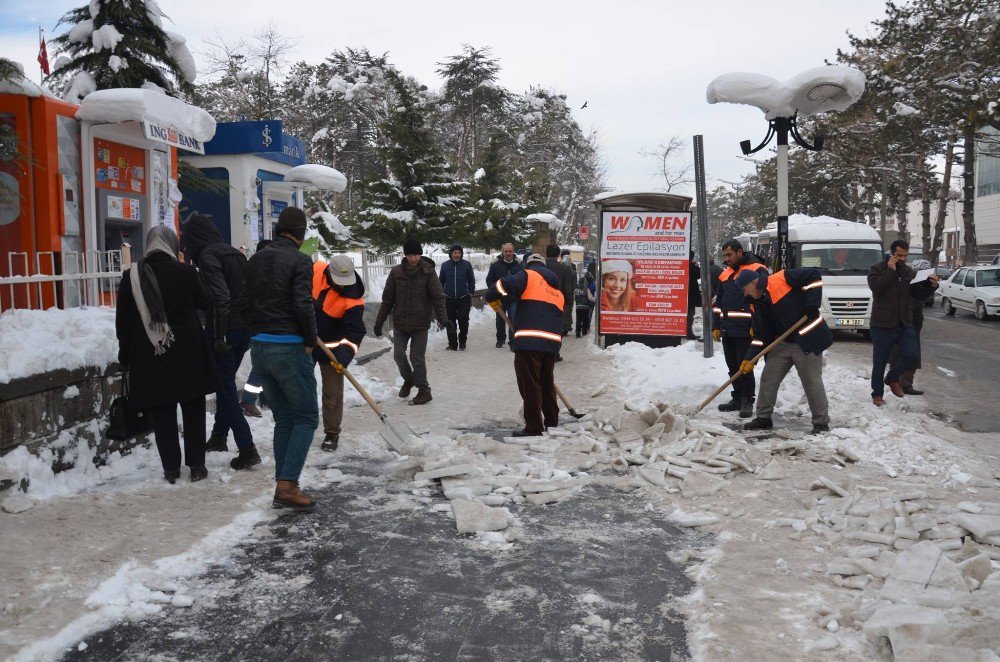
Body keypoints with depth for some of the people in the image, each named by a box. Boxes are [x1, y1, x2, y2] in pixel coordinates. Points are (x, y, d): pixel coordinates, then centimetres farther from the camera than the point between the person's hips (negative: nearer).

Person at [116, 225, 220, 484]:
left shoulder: (131, 277, 0)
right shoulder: (185, 272, -8)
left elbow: (122, 322, 4)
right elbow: (205, 303, 7)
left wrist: (125, 356, 13)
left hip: (149, 357, 1)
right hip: (188, 355, -1)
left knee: (162, 413, 8)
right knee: (193, 409, 10)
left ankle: (171, 469, 11)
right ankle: (196, 465, 13)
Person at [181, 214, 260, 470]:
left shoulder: (207, 256, -10)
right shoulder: (235, 254, 15)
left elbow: (220, 297, -20)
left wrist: (219, 336, -19)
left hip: (225, 330, -8)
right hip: (245, 328, 8)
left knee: (226, 389, -2)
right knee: (226, 384, 20)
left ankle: (247, 449, -6)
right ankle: (219, 437, 33)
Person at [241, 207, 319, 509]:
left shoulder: (255, 260, 12)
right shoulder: (300, 260, -10)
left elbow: (246, 301, 12)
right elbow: (303, 305, -18)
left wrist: (261, 331, 16)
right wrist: (310, 341, -5)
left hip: (259, 347, 7)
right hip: (289, 347, -7)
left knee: (283, 419, 15)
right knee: (306, 418, 3)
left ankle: (283, 486, 15)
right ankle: (287, 485, -5)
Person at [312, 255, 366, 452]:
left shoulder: (353, 300, -25)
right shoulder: (314, 270, -17)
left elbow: (355, 332, -24)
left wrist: (344, 355, -36)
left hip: (331, 347, -3)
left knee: (333, 393, 0)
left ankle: (332, 433, 16)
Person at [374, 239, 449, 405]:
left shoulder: (428, 272, -8)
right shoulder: (396, 272, -1)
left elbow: (438, 297, -11)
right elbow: (387, 299, 4)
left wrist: (442, 318, -23)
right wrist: (379, 322, 5)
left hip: (420, 323, -3)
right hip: (400, 323, 3)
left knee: (417, 358, -2)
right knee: (398, 355, 3)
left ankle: (424, 391, 13)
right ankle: (408, 379, 31)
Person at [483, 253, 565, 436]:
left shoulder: (528, 275, 4)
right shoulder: (557, 290, 26)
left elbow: (506, 285, -14)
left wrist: (491, 298, 3)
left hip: (529, 340, -7)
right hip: (552, 342, 7)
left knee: (529, 383, -1)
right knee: (547, 382, 21)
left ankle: (534, 426, 1)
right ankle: (551, 421, 31)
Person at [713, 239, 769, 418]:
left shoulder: (757, 270, -6)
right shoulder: (726, 274, 17)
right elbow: (718, 302, 22)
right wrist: (716, 326, 17)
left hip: (745, 331, -7)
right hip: (727, 330, 7)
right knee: (733, 368, 12)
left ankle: (747, 401, 6)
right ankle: (737, 399, 22)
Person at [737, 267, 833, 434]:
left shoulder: (781, 279, -16)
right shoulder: (756, 306, 7)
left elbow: (814, 275, -17)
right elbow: (760, 336, 8)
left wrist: (812, 304, -22)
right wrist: (749, 358, -3)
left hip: (808, 339, -7)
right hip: (783, 343, 8)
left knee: (812, 383, -1)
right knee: (768, 379, 8)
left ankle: (821, 424, 12)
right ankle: (763, 418, 22)